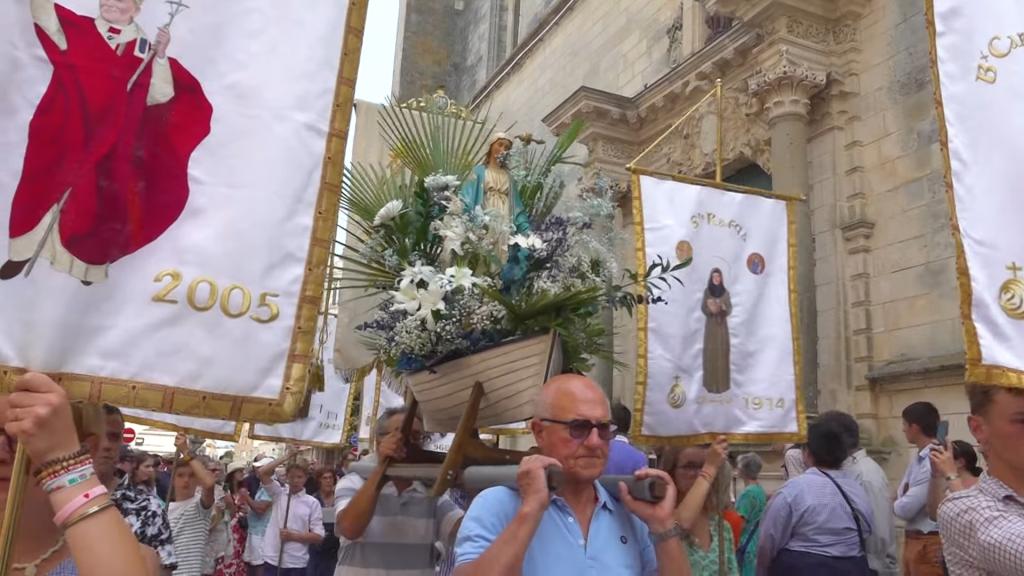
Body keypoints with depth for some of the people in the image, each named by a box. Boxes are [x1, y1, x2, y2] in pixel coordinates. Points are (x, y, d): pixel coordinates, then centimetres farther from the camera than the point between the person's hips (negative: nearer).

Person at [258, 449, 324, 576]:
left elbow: (318, 536, -4)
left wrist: (293, 536, -13)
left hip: (296, 563, -1)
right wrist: (286, 457, -8)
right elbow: (262, 473, -9)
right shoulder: (278, 494, 5)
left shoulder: (312, 503, -1)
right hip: (272, 559, 1)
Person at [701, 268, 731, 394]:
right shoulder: (707, 291, 1)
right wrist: (710, 309, -25)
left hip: (722, 325, 1)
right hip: (711, 325, -1)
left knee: (722, 352, 1)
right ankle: (710, 383, 7)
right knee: (711, 352, -1)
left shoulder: (725, 292, 2)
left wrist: (724, 308, -24)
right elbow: (703, 308, -3)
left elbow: (730, 309, -1)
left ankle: (722, 382, 9)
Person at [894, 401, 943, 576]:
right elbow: (902, 495, 16)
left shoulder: (934, 461, -21)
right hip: (912, 540, 9)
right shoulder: (918, 458, 9)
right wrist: (901, 501, -5)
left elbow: (905, 509, -21)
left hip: (928, 543, -9)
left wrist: (892, 504, -1)